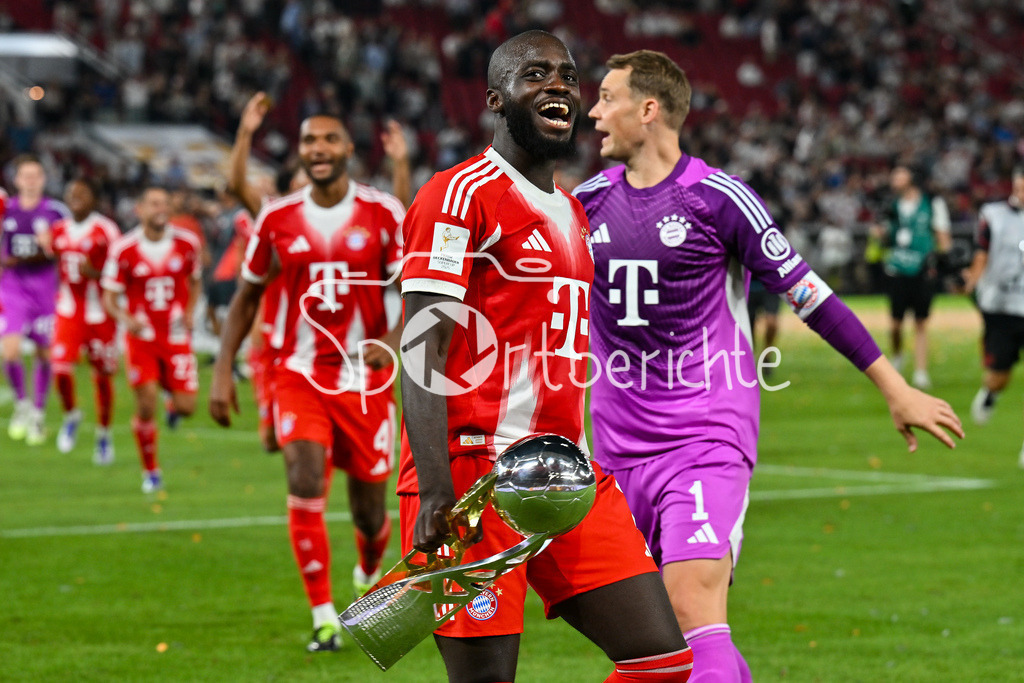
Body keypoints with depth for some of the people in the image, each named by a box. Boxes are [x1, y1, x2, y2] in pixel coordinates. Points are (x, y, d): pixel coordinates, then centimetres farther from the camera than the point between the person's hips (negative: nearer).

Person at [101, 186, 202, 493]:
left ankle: (174, 401, 36)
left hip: (176, 335, 2)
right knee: (146, 407, -8)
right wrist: (126, 319, -22)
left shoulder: (187, 243, -3)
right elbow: (109, 297, -2)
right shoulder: (124, 249, -9)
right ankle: (150, 471, 12)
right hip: (142, 336, -1)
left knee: (186, 407, -4)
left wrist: (190, 312, -2)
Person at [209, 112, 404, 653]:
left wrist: (392, 343, -21)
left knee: (369, 508, 7)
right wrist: (222, 371, 6)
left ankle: (370, 574, 42)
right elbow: (247, 295, 12)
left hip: (365, 377, 0)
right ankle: (323, 617, -13)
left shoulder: (383, 214, -3)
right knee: (305, 480, -20)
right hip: (299, 374, 0)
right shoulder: (278, 219, 2)